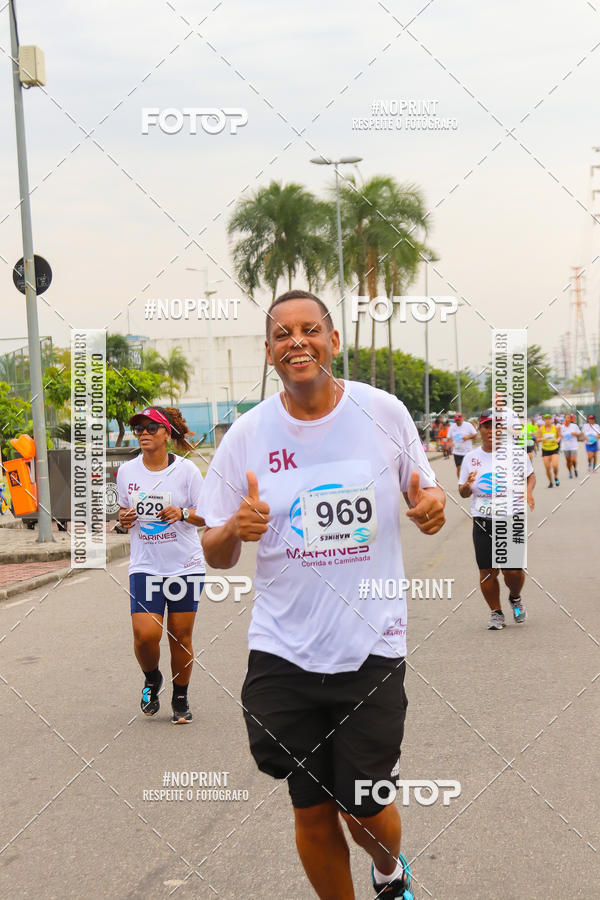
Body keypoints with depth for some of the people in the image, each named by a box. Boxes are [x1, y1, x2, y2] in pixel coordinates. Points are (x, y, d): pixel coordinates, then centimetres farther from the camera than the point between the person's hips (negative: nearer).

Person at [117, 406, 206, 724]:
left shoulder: (186, 469, -4)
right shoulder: (127, 471, 4)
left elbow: (207, 515, 0)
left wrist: (183, 513, -19)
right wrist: (124, 519, -5)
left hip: (185, 565, -1)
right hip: (144, 566, 1)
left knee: (180, 635, 3)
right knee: (145, 634, -13)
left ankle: (180, 699, 23)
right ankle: (151, 679, 20)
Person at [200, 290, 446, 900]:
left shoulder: (383, 412, -3)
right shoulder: (247, 435, -3)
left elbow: (422, 492, 12)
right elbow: (215, 556, 2)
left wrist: (433, 505, -12)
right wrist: (235, 530, -21)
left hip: (372, 645, -1)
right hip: (282, 650, 1)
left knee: (365, 807, 3)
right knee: (312, 811, 7)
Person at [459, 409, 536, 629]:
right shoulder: (471, 458, 4)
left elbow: (530, 476, 13)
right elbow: (463, 493, 11)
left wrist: (528, 491, -8)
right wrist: (467, 485, -12)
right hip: (482, 522, 2)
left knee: (513, 570, -6)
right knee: (487, 571, 0)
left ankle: (515, 598, 28)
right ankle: (496, 613, 20)